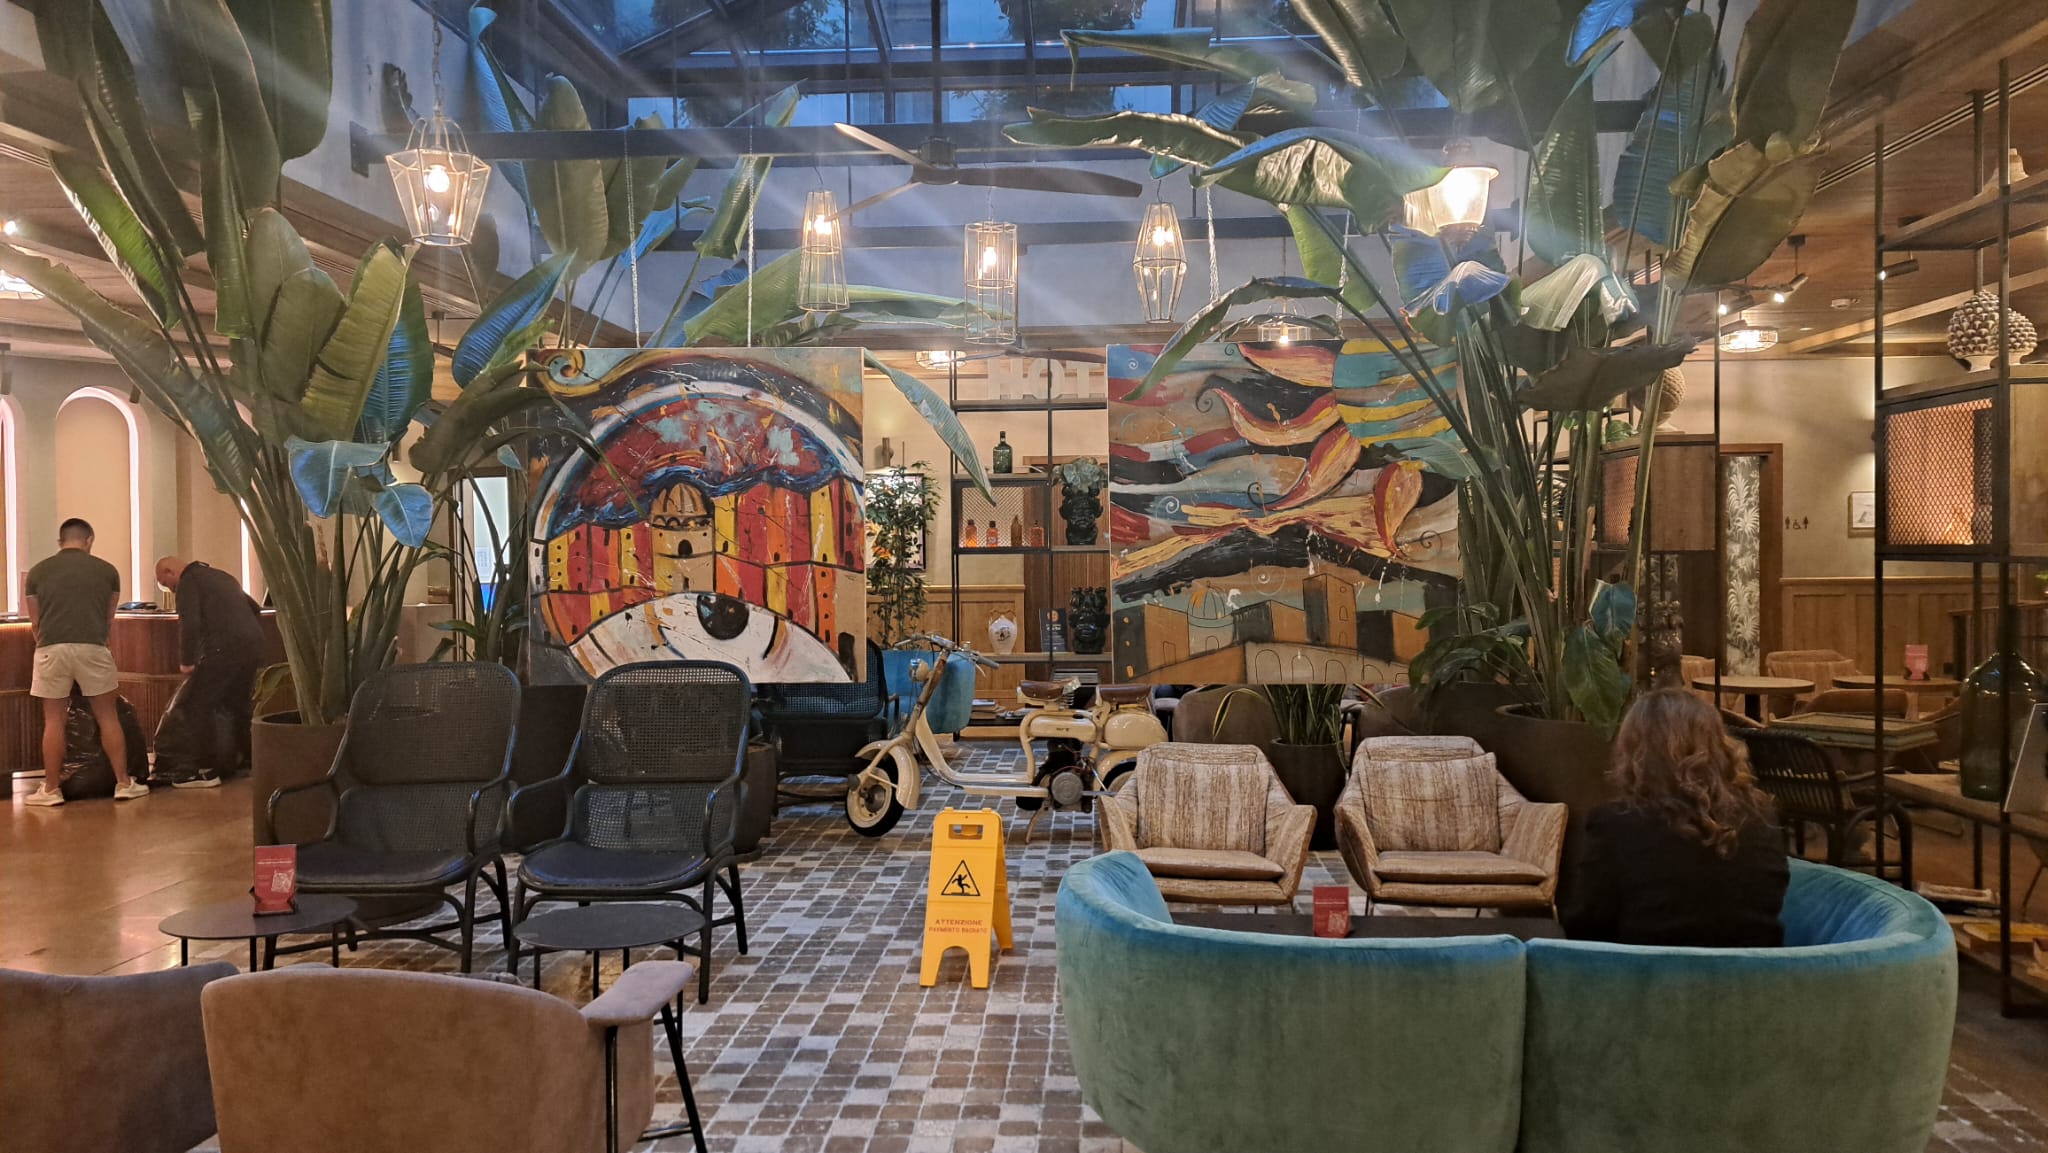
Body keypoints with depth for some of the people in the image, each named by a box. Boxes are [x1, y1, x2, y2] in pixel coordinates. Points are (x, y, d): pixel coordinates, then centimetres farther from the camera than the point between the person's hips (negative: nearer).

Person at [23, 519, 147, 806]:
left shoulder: (38, 572, 11)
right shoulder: (107, 570, 10)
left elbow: (35, 623, 18)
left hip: (51, 649, 1)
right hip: (92, 648, 0)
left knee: (54, 720, 8)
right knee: (108, 716, 8)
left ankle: (51, 789, 13)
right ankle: (123, 783, 11)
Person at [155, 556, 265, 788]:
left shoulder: (188, 581, 0)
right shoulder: (221, 576, 26)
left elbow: (189, 624, -14)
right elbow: (255, 610, 31)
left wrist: (186, 661, -5)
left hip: (225, 649, -8)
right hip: (253, 648, 8)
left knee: (198, 705, -2)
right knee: (238, 706, 19)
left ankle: (209, 771, -3)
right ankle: (242, 762, 25)